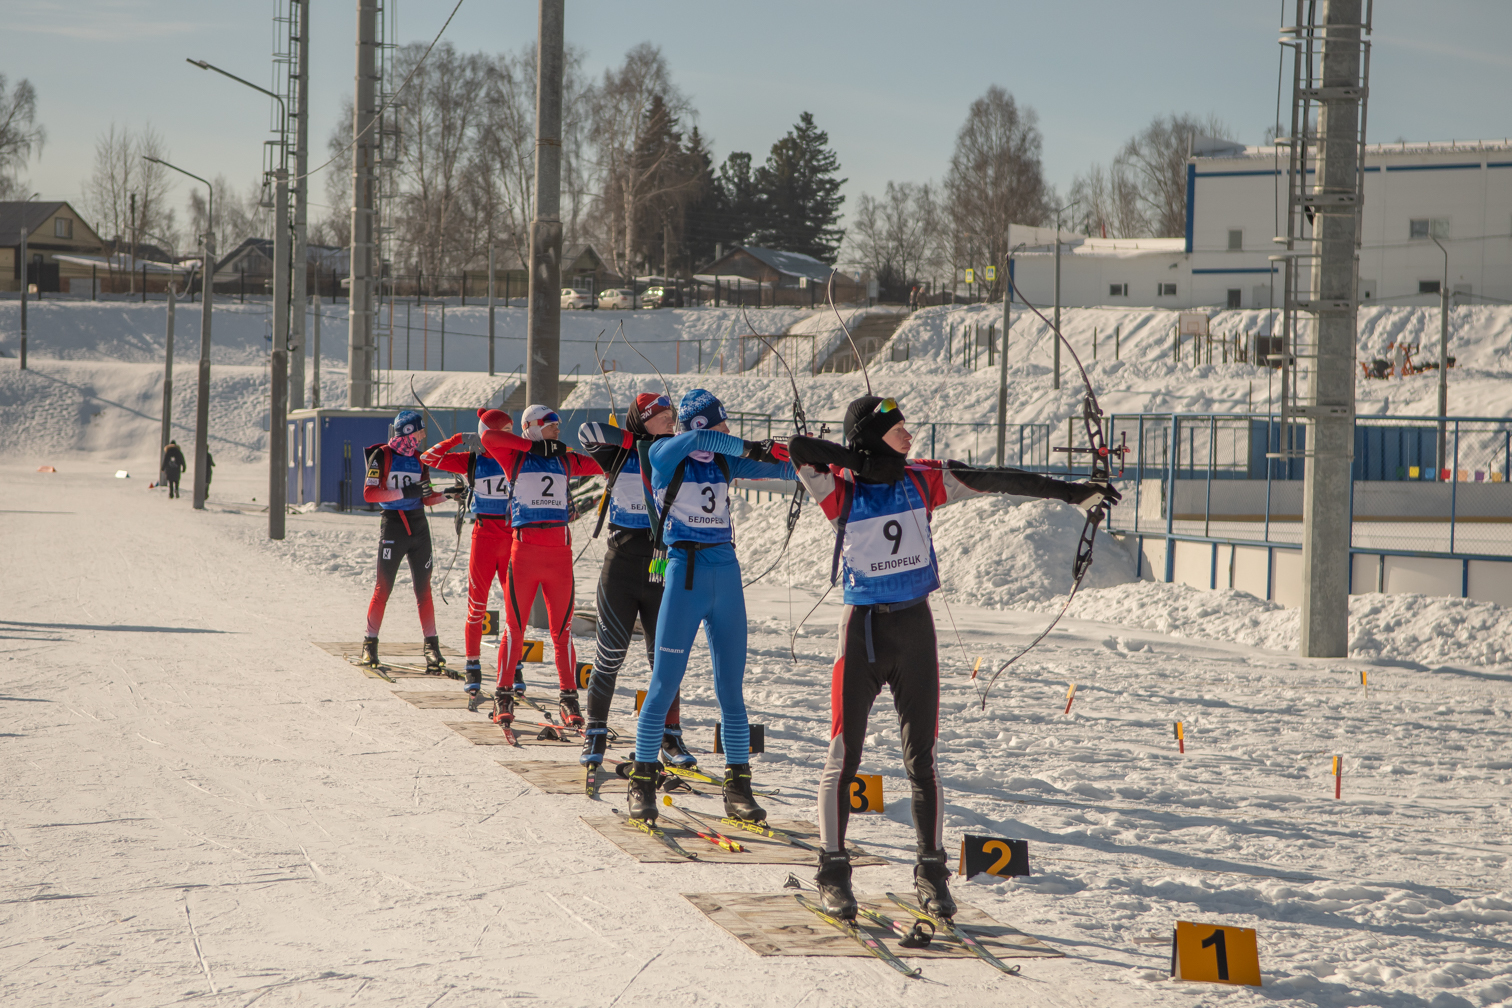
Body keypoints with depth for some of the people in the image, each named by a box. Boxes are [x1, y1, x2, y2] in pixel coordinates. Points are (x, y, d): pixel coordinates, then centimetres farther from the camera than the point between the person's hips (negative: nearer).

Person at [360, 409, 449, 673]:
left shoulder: (419, 459, 12)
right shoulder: (381, 456, -5)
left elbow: (427, 497, 14)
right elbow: (369, 493, -13)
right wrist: (404, 493, -21)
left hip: (419, 526, 5)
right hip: (392, 525, -5)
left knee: (423, 589, 4)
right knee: (383, 588, -3)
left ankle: (431, 645, 6)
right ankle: (370, 645, 5)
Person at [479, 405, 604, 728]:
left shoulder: (565, 459, 16)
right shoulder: (516, 457, 5)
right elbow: (488, 437, -12)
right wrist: (534, 446, -12)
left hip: (559, 552, 3)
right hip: (524, 549, -3)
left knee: (562, 629, 3)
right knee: (515, 628, 0)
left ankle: (569, 697, 8)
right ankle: (504, 695, 9)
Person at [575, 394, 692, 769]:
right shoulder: (620, 458, 0)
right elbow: (587, 432, -12)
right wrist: (635, 439, -14)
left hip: (662, 572, 2)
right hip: (621, 571, -1)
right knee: (610, 654, 2)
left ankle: (670, 738, 8)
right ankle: (596, 733, 15)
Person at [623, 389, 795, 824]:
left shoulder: (725, 461, 10)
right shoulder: (662, 454, -4)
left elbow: (785, 470, 10)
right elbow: (696, 440, -25)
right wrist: (749, 448, -24)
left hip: (726, 576, 4)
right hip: (684, 575, -4)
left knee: (731, 689, 4)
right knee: (664, 686, -2)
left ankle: (738, 788, 9)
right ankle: (642, 784, 8)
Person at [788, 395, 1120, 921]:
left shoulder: (921, 480, 2)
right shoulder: (841, 489, -8)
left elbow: (995, 481, 3)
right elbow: (802, 448, -25)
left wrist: (1071, 491, 4)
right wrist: (866, 464, -18)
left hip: (915, 627, 3)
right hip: (863, 628, -3)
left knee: (921, 760, 7)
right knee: (844, 756, 0)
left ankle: (931, 870, 14)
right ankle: (833, 871, 9)